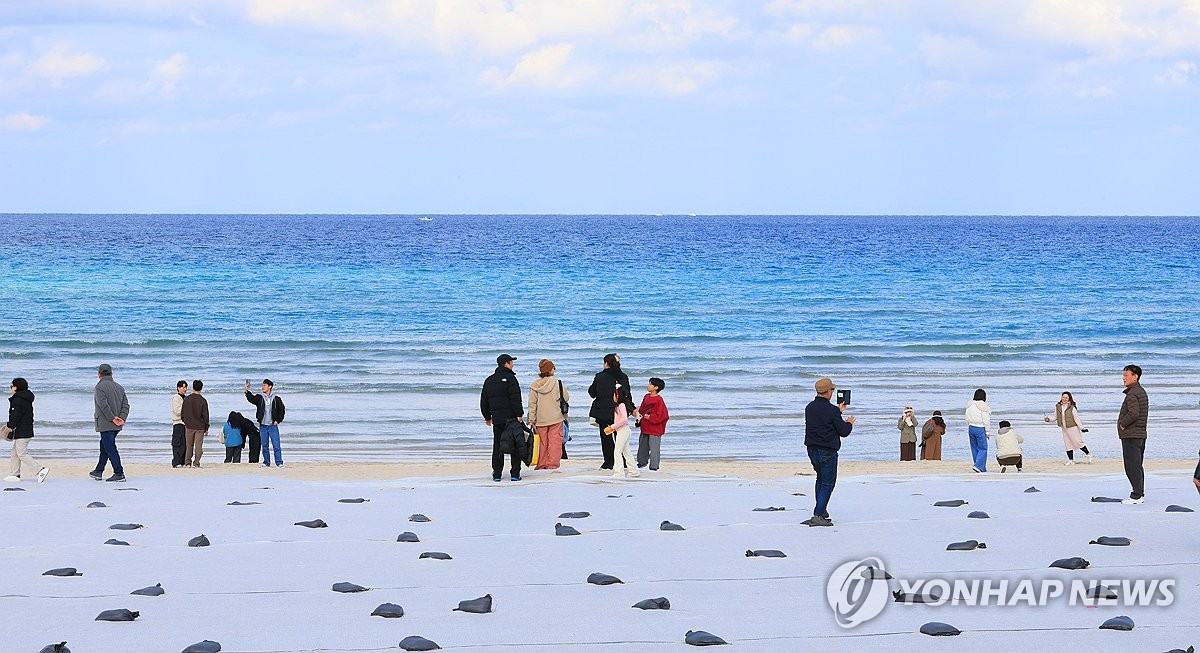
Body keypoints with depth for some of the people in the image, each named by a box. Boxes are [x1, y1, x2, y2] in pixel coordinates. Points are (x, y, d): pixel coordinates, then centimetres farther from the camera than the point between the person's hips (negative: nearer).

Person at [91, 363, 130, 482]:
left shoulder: (100, 386, -9)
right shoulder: (119, 387, 14)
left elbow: (103, 404, -20)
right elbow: (126, 405, 7)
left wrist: (113, 418, -16)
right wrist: (122, 418, -3)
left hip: (105, 424, -8)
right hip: (116, 426, 8)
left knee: (110, 448, -7)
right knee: (104, 446, 20)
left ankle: (119, 474, -12)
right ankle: (98, 471, 30)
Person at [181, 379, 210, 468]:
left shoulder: (187, 399, 0)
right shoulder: (203, 401, -7)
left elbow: (183, 413, 6)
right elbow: (205, 415, -4)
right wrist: (206, 428, 4)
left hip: (189, 426, 2)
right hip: (200, 427, -2)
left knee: (189, 445, 11)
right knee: (198, 445, 1)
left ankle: (187, 462, 11)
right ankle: (196, 463, -4)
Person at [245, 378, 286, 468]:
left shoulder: (276, 399, 4)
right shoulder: (259, 398, 6)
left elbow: (282, 410, 9)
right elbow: (251, 399, -12)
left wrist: (278, 420, -1)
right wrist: (247, 391, -29)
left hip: (273, 425, -2)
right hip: (263, 426, 2)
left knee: (276, 445, -8)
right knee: (264, 446, 6)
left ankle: (279, 462, -6)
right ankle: (266, 462, 13)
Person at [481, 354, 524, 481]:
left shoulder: (489, 380, 14)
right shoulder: (510, 378, -7)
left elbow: (484, 401, 18)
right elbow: (515, 398, -15)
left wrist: (487, 417, 25)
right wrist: (519, 414, -14)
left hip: (496, 419, 5)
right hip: (511, 418, -5)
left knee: (497, 446, 10)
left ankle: (497, 474, 7)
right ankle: (515, 473, -3)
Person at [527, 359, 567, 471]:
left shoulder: (534, 386, -3)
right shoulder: (557, 383, -9)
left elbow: (532, 404, -1)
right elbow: (566, 398, 0)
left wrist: (531, 420, 5)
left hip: (540, 420, 2)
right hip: (556, 419, -2)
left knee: (542, 442, 12)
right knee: (555, 441, 2)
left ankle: (541, 464, 14)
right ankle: (553, 463, -3)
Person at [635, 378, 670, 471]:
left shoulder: (659, 400, -14)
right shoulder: (646, 397, 9)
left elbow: (659, 416, -16)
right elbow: (642, 409, 19)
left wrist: (649, 417, -21)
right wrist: (638, 413, 2)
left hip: (655, 429, -8)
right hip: (645, 428, 8)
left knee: (654, 448, -4)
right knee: (642, 446, 19)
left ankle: (654, 466, 2)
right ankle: (642, 461, 34)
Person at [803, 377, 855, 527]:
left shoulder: (809, 408, 5)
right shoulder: (831, 410, -17)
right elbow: (843, 431, -12)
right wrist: (849, 423, 10)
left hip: (812, 450, 7)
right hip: (827, 451, -7)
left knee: (821, 479, 24)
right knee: (827, 483, -3)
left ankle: (822, 511, 25)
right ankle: (818, 515, -12)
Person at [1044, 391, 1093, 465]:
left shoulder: (1072, 408, -14)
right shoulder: (1058, 407, 1)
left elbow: (1076, 418, -11)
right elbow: (1055, 417, 11)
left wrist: (1081, 428, -11)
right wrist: (1049, 419, -8)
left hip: (1073, 428, -6)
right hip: (1064, 429, 6)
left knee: (1078, 442, -1)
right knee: (1068, 444, 9)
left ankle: (1088, 454, 19)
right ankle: (1071, 460, 16)